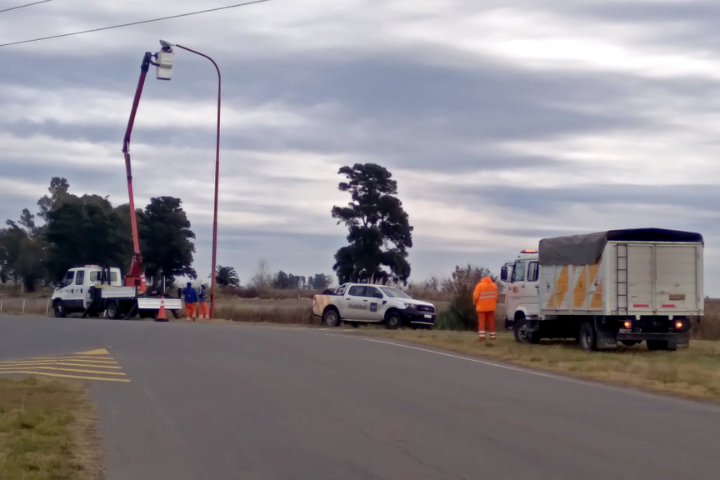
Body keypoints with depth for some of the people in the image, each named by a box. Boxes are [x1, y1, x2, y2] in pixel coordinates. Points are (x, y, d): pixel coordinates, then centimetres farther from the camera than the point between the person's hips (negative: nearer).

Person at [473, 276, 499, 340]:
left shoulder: (480, 285, -9)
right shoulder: (494, 285, 5)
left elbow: (475, 296, -12)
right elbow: (496, 296, 4)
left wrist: (475, 303, 5)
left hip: (481, 307, -4)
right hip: (491, 307, 4)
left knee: (481, 322, -2)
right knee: (491, 322, 9)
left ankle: (482, 336, -11)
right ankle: (492, 336, 9)